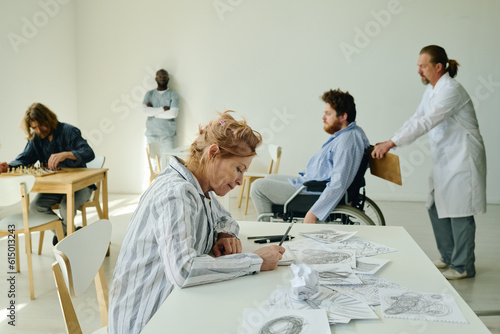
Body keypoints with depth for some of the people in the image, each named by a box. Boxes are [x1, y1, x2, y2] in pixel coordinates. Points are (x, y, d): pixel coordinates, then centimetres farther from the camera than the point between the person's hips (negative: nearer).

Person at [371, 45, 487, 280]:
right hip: (444, 161, 10)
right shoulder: (431, 90, 10)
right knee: (436, 207, 14)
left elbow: (425, 123, -28)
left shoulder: (451, 90, -20)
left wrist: (391, 143, -29)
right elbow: (416, 119, 11)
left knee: (459, 212, -2)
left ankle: (463, 266, 12)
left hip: (461, 161, -10)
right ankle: (448, 256, 30)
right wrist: (389, 142, 0)